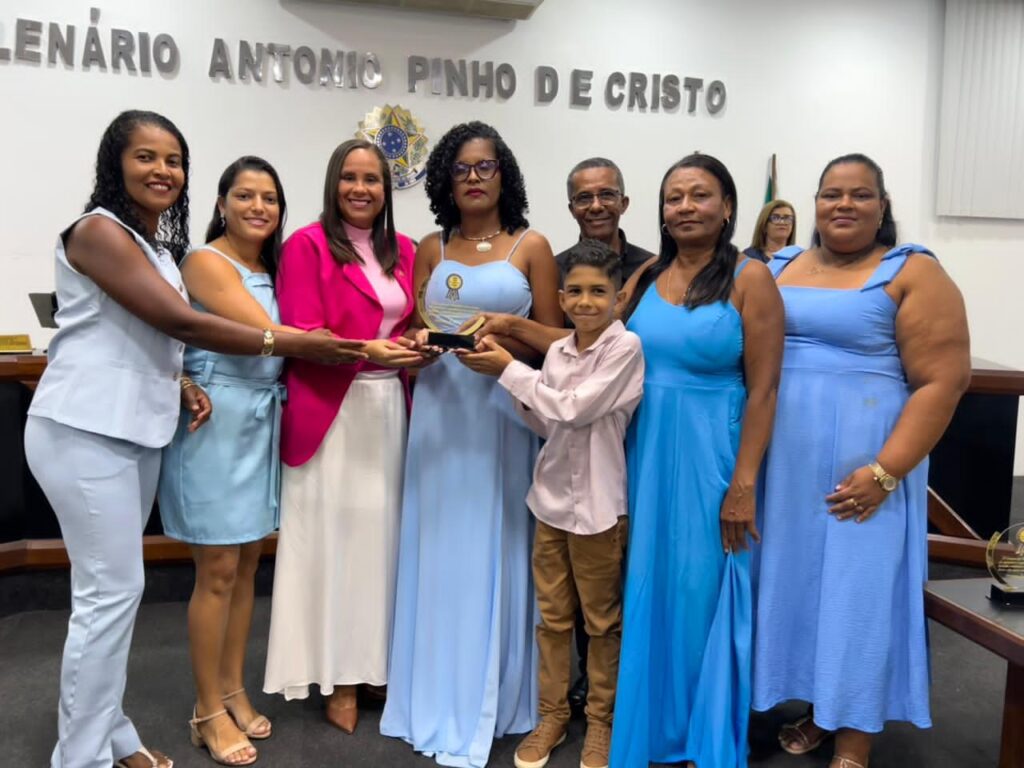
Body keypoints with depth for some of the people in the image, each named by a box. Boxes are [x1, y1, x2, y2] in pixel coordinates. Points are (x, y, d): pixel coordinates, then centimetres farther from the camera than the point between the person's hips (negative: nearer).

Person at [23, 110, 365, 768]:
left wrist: (181, 385, 2)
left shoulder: (158, 243, 15)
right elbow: (179, 321, -21)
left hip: (137, 431, 8)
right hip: (85, 434, -8)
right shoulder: (100, 231, -13)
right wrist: (291, 344, -20)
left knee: (115, 587, 13)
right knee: (112, 591, -5)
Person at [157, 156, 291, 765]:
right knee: (218, 572, 1)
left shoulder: (273, 269, 15)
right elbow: (267, 334, -19)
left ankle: (234, 690, 27)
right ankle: (209, 710, 16)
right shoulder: (206, 261, -9)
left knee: (247, 565, 13)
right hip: (215, 423, -7)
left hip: (263, 423, 7)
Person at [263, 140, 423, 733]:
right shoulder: (307, 245, -6)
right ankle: (339, 677, 16)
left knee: (382, 532, 10)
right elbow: (301, 337, -11)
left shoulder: (402, 250, 12)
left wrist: (415, 346, -4)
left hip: (389, 408, 6)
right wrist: (368, 351, -23)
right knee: (335, 537, 2)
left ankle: (378, 663, 25)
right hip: (330, 411, -5)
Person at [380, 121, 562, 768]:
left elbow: (554, 339, 0)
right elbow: (412, 331, 11)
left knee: (491, 550, 3)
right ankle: (436, 699, 22)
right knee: (440, 551, 7)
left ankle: (486, 701, 19)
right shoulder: (431, 248, 11)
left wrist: (507, 335, -17)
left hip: (501, 409, -2)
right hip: (439, 407, 3)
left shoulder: (530, 246, 3)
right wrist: (417, 345, -11)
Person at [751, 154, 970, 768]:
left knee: (857, 592, 3)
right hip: (783, 464, 5)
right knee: (798, 583, 13)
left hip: (860, 469, -4)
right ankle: (816, 710, 32)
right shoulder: (779, 267, 9)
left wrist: (885, 471, -17)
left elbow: (943, 378, -11)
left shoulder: (913, 273, -5)